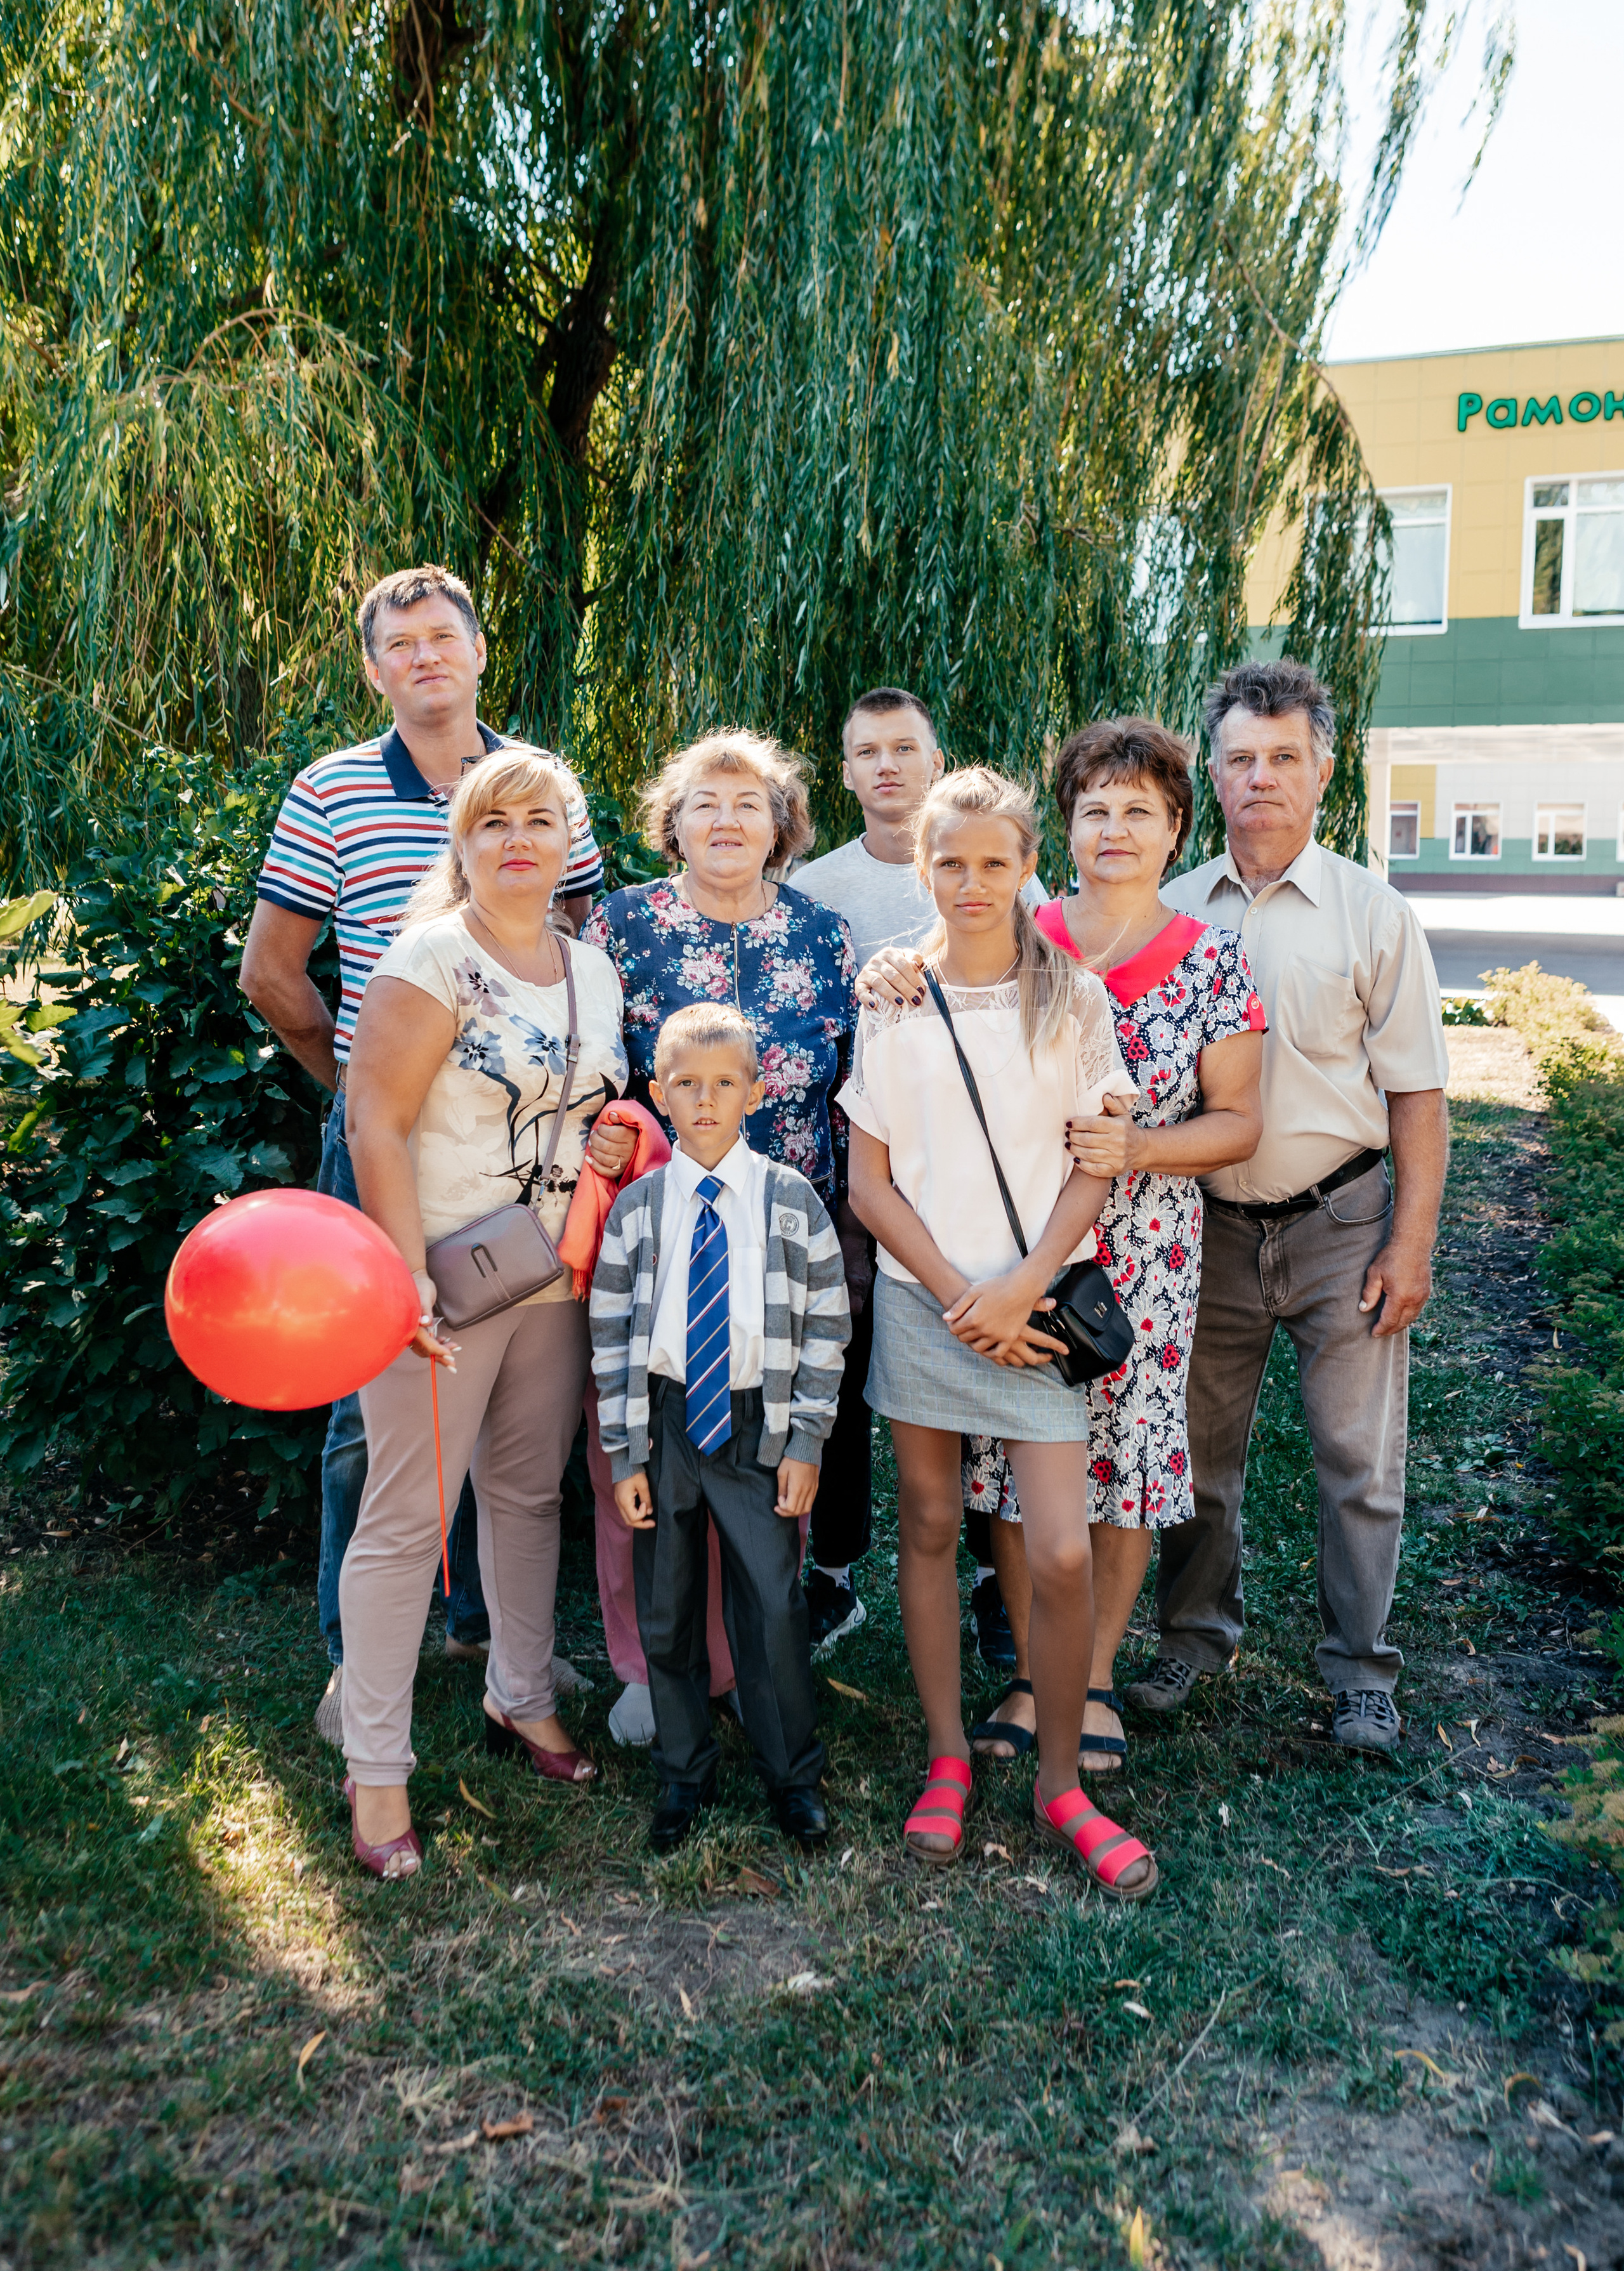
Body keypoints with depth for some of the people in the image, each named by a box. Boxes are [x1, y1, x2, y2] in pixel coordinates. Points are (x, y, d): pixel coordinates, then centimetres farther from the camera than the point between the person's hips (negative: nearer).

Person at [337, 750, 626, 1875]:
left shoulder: (596, 972, 10)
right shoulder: (435, 958, -11)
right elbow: (376, 1124, -16)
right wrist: (407, 1273, -21)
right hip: (446, 1280, -6)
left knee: (530, 1490, 17)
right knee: (409, 1515, -1)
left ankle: (522, 1699, 35)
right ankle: (377, 1768, 12)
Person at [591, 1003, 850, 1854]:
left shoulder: (791, 1200, -1)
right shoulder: (636, 1208, 0)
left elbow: (826, 1326, 1)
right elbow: (611, 1336, 2)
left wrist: (805, 1441, -4)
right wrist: (623, 1454, -2)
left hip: (757, 1423, -1)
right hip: (663, 1420, 1)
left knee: (774, 1606, -1)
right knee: (666, 1611, 10)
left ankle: (791, 1774, 20)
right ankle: (683, 1773, 29)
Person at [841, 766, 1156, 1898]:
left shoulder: (1073, 995, 1)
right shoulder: (893, 1003, 2)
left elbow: (1096, 1165, 0)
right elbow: (870, 1179, 2)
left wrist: (1020, 1289, -11)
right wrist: (957, 1295, -8)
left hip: (1036, 1300, -1)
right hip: (923, 1295, 1)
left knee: (1063, 1553, -5)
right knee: (929, 1528, 9)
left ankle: (1061, 1782, 14)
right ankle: (948, 1758, 26)